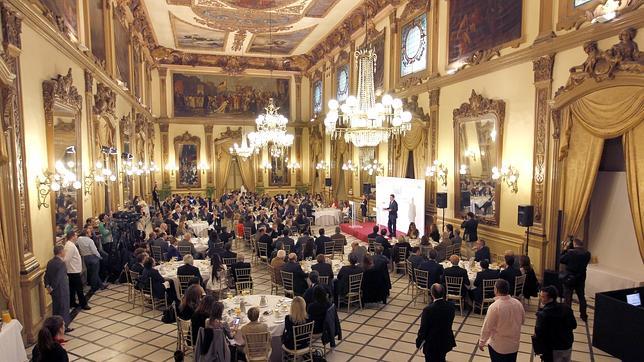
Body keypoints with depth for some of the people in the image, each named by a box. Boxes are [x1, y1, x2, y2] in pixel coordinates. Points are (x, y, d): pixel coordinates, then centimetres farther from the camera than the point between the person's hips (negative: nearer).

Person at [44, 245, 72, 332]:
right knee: (64, 308, 5)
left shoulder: (50, 262, 4)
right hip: (62, 290, -8)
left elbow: (46, 275, 4)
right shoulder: (61, 263, -21)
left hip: (54, 290, 8)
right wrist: (52, 288, -11)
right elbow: (58, 278, -24)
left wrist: (47, 286, 2)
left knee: (55, 307, 18)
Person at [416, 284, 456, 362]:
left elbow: (423, 329, -19)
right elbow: (449, 324, 0)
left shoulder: (428, 310, -29)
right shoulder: (450, 307, -15)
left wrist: (418, 342, -3)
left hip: (431, 344, -4)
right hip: (445, 342, 4)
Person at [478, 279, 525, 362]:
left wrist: (481, 342, -4)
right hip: (514, 344, 5)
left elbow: (487, 327, -18)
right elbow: (522, 321, 8)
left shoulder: (494, 306, -26)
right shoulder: (518, 303, -10)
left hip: (498, 346, -4)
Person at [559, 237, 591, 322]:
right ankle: (583, 315, 25)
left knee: (568, 297, 5)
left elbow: (561, 260, -12)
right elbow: (585, 263, 8)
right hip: (581, 279, 4)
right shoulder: (587, 253, -6)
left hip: (569, 278, -4)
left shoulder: (570, 252, -20)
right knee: (581, 297, 17)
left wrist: (565, 249, -5)